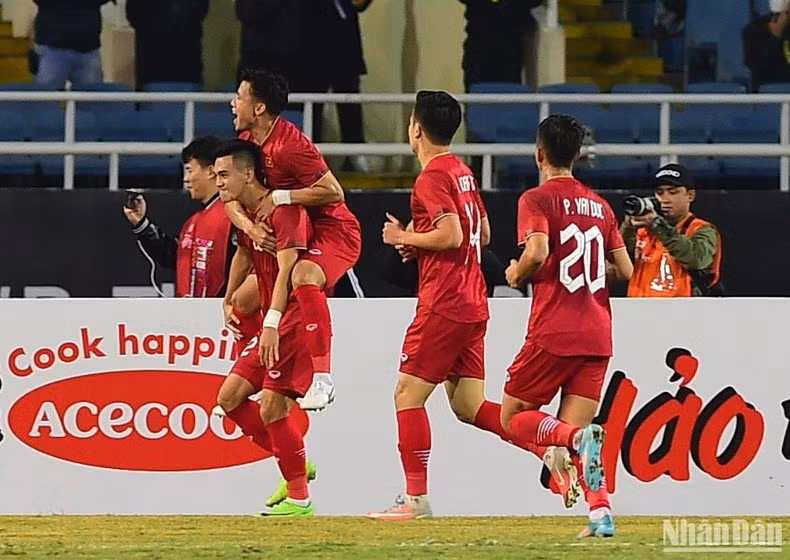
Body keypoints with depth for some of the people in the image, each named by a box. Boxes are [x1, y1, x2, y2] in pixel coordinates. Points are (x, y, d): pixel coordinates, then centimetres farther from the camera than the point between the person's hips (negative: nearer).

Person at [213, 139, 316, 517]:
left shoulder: (283, 211, -17)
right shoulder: (245, 213, 11)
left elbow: (286, 268, -27)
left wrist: (271, 324, -35)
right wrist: (228, 302, 33)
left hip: (298, 321, -10)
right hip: (273, 326, 10)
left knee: (272, 407, -15)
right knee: (230, 397, 5)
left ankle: (299, 499, -7)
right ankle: (295, 464, 15)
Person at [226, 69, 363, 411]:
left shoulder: (289, 145, -24)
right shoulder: (247, 141, 4)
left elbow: (334, 193, -27)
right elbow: (232, 197, 5)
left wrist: (280, 197, -28)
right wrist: (254, 230, -14)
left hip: (334, 231, -10)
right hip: (290, 235, 10)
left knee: (303, 277, -38)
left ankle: (321, 379, -39)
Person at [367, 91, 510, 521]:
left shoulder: (432, 177, -12)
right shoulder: (462, 172, 17)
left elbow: (451, 235, -22)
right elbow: (483, 233, 24)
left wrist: (406, 238, -7)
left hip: (443, 304, -9)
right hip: (472, 303, 9)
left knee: (408, 394, -3)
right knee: (468, 406, 9)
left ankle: (416, 497, -6)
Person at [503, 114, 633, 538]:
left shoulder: (538, 199, -3)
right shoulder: (599, 206, 15)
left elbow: (537, 252, -19)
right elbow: (624, 270, 15)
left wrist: (516, 274, 0)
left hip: (553, 332, -6)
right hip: (597, 335, 6)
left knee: (514, 419, 7)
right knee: (573, 431, 7)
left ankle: (578, 438, -23)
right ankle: (600, 511, -16)